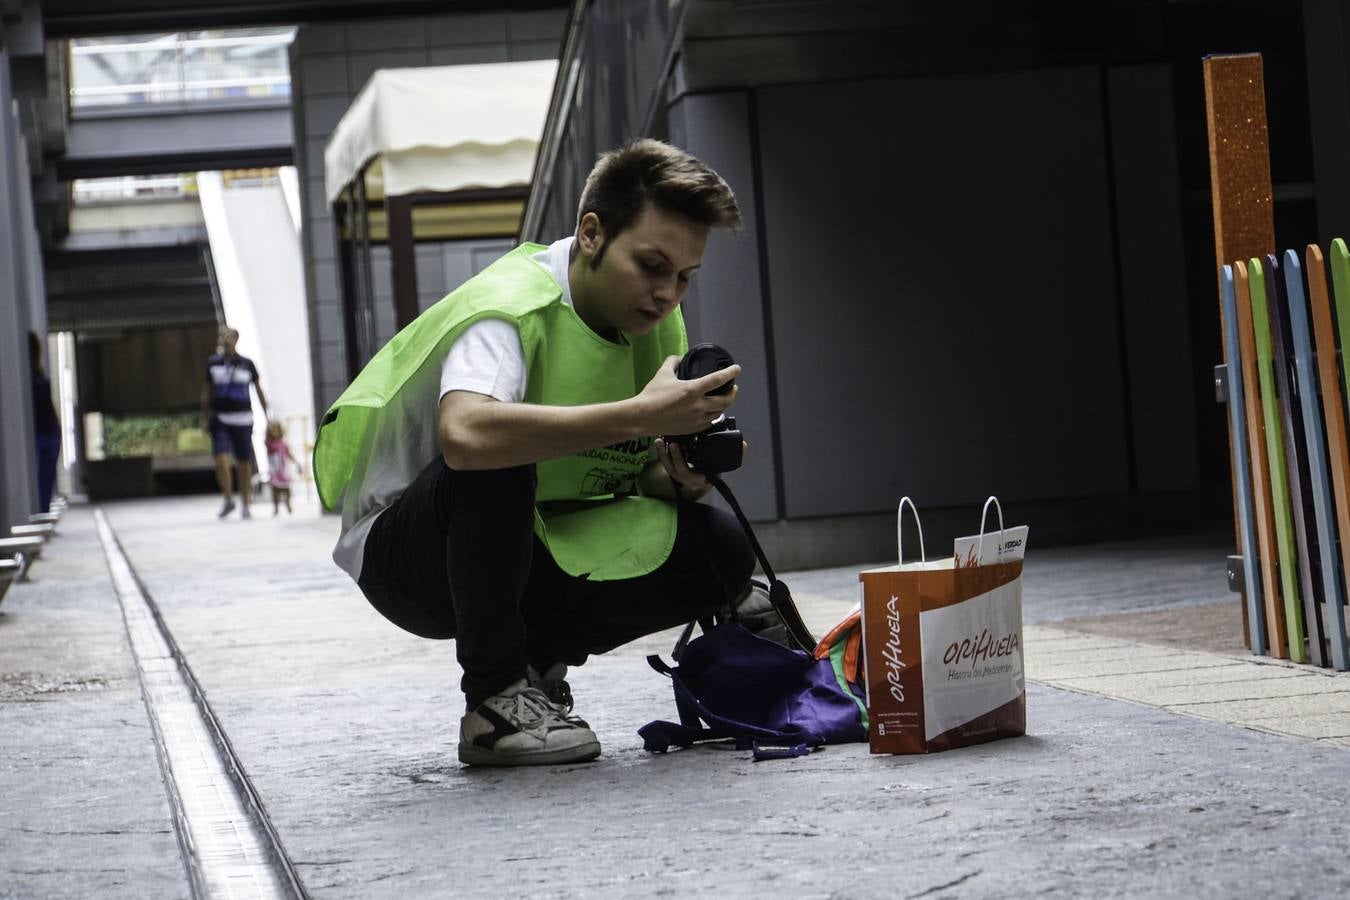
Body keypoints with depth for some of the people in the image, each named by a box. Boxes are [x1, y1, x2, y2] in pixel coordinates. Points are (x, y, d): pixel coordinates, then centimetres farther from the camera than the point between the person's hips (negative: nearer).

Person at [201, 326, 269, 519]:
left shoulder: (247, 364, 2)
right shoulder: (213, 363, 5)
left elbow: (259, 391, 8)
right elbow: (206, 392, 11)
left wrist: (267, 417, 6)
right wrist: (205, 418, 7)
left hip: (243, 420, 0)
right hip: (220, 419, 0)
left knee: (244, 463, 2)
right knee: (221, 460, -13)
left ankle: (245, 505, 13)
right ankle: (227, 500, 3)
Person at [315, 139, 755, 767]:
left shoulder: (654, 320, -1)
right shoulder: (511, 305, -26)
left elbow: (640, 473, 7)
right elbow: (465, 433, -48)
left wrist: (676, 472, -18)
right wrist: (642, 413, -44)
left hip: (535, 550, 7)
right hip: (403, 552, -7)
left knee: (721, 551, -14)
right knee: (494, 464, -39)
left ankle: (539, 661, 6)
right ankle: (496, 699, -19)